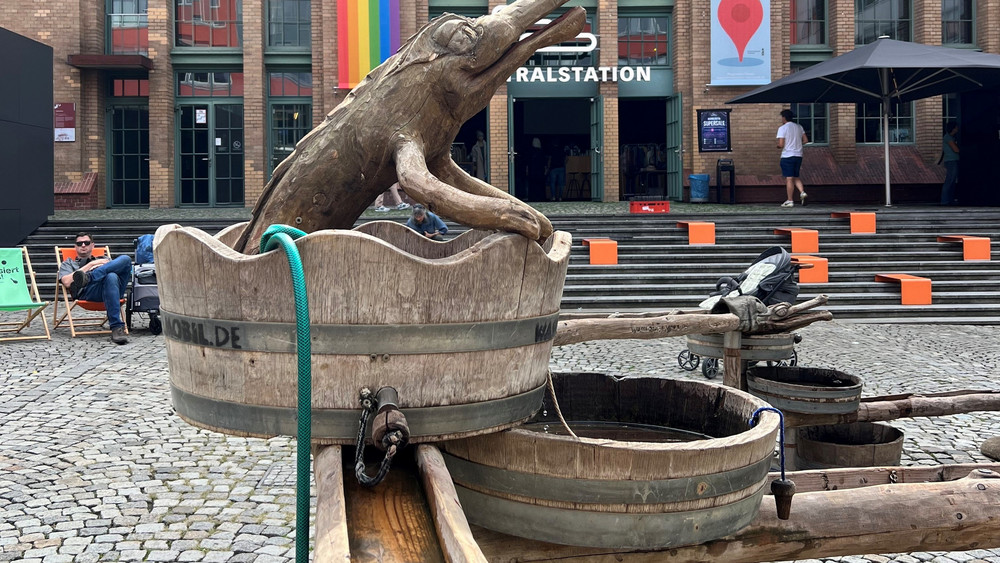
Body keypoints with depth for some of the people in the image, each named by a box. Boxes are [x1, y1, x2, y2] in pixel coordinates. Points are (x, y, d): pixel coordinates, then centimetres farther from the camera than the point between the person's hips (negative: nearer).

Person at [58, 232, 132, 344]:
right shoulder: (68, 263, 34)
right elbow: (67, 282, 9)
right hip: (86, 291, -3)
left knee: (125, 259, -26)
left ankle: (87, 278, -40)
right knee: (111, 276, -40)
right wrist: (91, 264, 10)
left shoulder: (103, 260, 43)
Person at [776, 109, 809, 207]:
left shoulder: (782, 128, -9)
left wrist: (778, 146, 6)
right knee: (795, 177, 16)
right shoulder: (799, 127, 10)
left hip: (787, 156, -6)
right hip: (798, 155, 6)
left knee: (789, 178, -3)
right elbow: (806, 140, 9)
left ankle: (789, 200, -1)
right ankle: (802, 192, -6)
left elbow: (781, 144, -15)